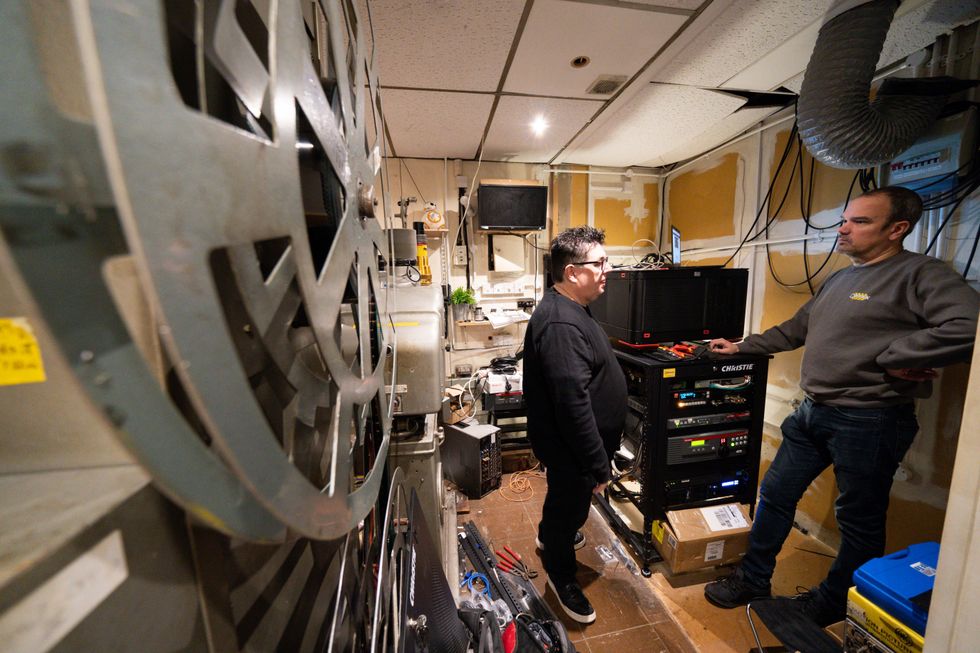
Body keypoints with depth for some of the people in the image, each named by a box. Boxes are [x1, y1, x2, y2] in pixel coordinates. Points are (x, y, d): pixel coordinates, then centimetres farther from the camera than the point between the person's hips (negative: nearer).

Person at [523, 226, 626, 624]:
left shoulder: (569, 308, 3)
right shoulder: (561, 324, -32)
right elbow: (574, 404, -32)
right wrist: (598, 464, -23)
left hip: (571, 442, 10)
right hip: (571, 447, -10)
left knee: (565, 499, 32)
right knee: (570, 505, 15)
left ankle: (549, 536, 59)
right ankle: (561, 576, 43)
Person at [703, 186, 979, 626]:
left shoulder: (921, 274, -10)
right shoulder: (838, 279, 13)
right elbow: (794, 330, 21)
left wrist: (890, 358, -20)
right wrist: (741, 347, 21)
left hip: (868, 421, -7)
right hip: (813, 413, 8)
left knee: (859, 521, 13)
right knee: (774, 495, 13)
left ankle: (831, 603, 34)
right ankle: (752, 581, 30)